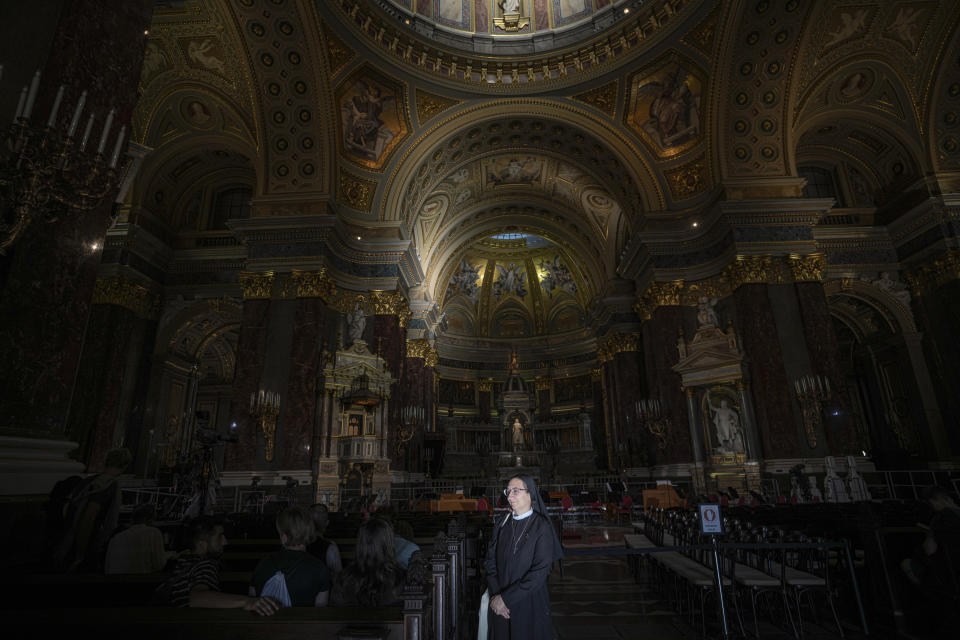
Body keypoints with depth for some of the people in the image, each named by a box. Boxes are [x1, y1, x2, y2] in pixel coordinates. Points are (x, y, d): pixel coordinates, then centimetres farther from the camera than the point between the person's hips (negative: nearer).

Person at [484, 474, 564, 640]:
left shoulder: (542, 527, -13)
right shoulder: (503, 525, 3)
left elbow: (540, 571, -18)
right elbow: (490, 562, 3)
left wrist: (506, 599, -17)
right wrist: (495, 595, -12)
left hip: (530, 604, -4)